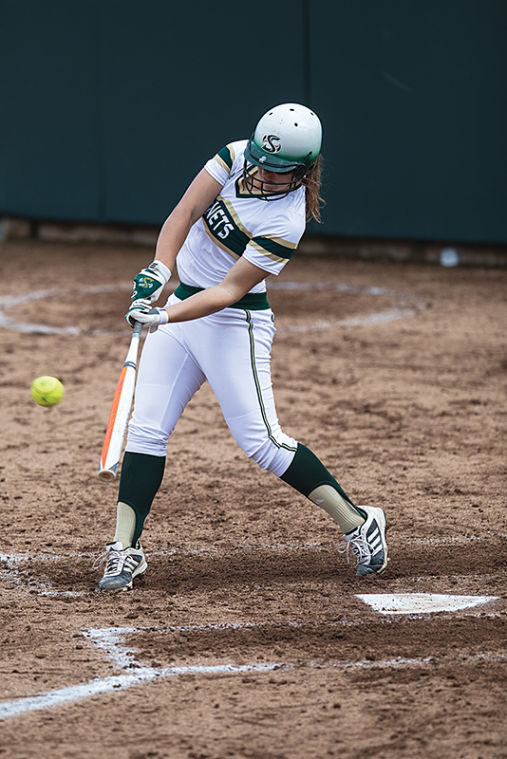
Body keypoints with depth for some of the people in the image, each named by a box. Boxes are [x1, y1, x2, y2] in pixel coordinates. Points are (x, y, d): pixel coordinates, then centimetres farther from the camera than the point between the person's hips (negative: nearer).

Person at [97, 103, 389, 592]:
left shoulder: (286, 224, -23)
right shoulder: (238, 156, -7)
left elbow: (231, 289, -25)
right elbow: (186, 211, -9)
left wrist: (165, 317, -34)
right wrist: (158, 271, -24)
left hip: (232, 322, -6)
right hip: (182, 302, 7)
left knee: (260, 440, -10)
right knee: (145, 427, 0)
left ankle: (356, 523, 2)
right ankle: (125, 550, 3)